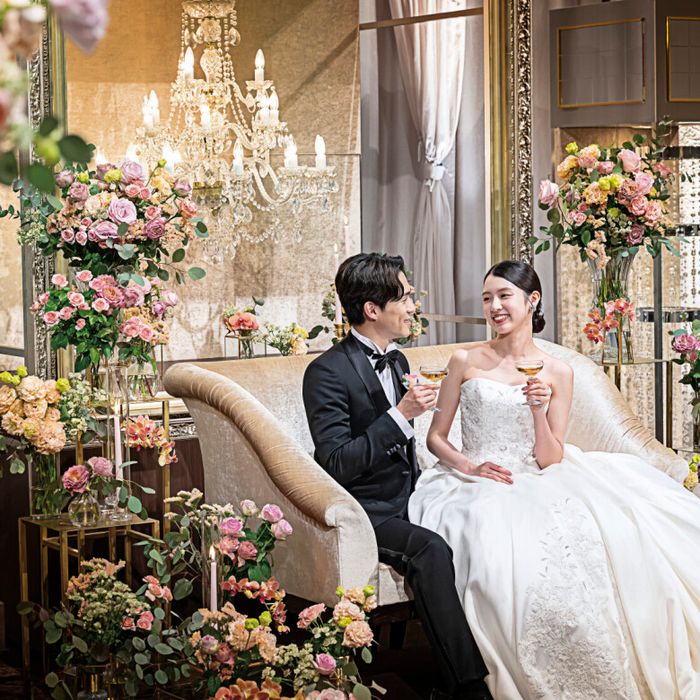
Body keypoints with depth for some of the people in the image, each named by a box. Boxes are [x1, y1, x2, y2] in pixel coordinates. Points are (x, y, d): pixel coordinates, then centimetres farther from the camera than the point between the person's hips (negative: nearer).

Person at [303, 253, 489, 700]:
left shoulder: (397, 361, 14)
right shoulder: (328, 372, -12)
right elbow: (337, 465, -21)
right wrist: (401, 415, -23)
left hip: (406, 499, 7)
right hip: (365, 510, -7)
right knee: (430, 550, -33)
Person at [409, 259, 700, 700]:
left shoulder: (557, 373, 7)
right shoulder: (466, 362, 7)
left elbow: (550, 461, 4)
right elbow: (436, 437, 8)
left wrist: (540, 409, -13)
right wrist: (470, 466, -10)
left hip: (537, 488, 1)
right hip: (479, 484, -1)